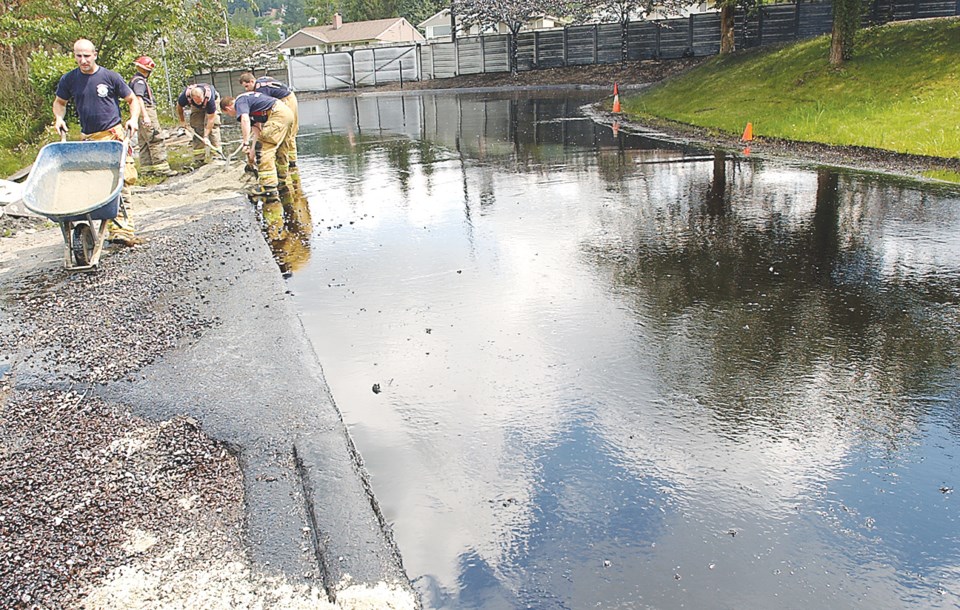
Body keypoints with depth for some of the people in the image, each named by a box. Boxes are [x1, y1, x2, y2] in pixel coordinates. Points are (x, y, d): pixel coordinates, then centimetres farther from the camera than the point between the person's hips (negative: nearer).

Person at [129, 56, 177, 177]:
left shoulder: (139, 80, 20)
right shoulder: (139, 81, -12)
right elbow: (138, 98, -23)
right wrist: (145, 116, -30)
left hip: (145, 113, 11)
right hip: (146, 111, -11)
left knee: (145, 142, 11)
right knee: (156, 140, -12)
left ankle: (147, 167, 15)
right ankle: (161, 167, -15)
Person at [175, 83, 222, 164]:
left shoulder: (209, 97, -44)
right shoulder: (185, 95, -37)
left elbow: (211, 118, -36)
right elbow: (179, 106, -12)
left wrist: (206, 136, -37)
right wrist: (182, 121, -1)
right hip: (195, 107, 2)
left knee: (213, 125, -18)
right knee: (197, 128, -6)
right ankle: (199, 158, -4)